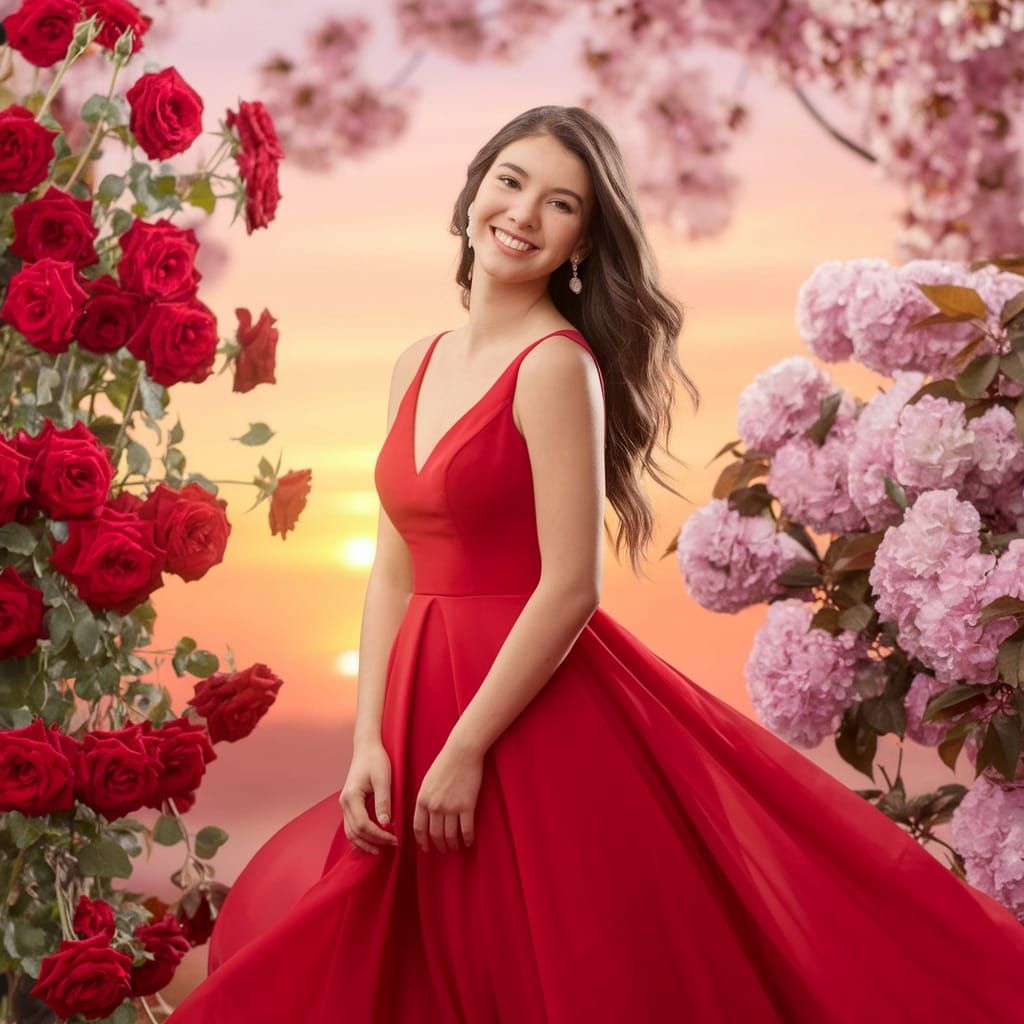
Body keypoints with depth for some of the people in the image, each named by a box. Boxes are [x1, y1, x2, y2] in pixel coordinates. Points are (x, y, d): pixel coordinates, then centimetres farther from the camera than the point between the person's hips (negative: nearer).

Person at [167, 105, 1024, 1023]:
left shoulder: (557, 364, -13)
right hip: (425, 700, 7)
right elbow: (393, 572, 9)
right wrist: (371, 743, -1)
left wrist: (466, 749, -17)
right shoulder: (419, 365, 9)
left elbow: (571, 587, -18)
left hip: (539, 707, -7)